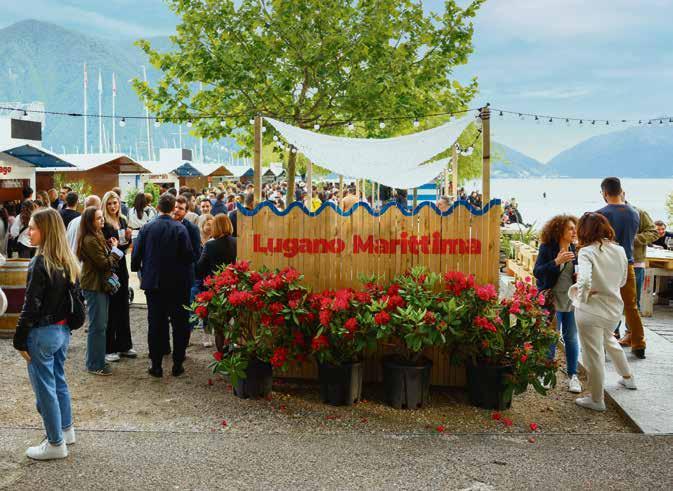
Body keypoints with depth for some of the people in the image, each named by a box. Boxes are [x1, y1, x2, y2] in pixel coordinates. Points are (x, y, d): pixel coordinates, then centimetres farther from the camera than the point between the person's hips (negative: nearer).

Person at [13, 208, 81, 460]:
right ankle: (66, 430, 34)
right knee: (59, 381, 21)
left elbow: (31, 307, -19)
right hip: (63, 330, 8)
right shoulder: (67, 261, 4)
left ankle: (56, 443, 12)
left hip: (43, 333, -8)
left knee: (45, 387, 3)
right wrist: (64, 325, 17)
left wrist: (20, 340, -11)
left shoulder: (40, 264, -20)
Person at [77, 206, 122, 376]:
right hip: (94, 287, -10)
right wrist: (115, 249, -7)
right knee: (97, 326, -4)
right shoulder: (90, 240, -20)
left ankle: (97, 360, 25)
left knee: (100, 325, 15)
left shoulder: (98, 236, 12)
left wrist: (112, 249, -3)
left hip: (100, 284, 10)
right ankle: (95, 365, 4)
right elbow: (105, 263, -20)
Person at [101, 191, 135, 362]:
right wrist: (110, 244, -27)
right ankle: (108, 349, 5)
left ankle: (124, 345, 22)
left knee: (123, 305, 12)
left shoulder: (122, 221, 11)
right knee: (110, 308, -3)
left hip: (121, 266, 7)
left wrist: (128, 238, -2)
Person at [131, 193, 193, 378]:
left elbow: (136, 254, -2)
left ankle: (156, 366, 10)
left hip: (153, 281, 2)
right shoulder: (180, 229, -9)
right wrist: (185, 275, 7)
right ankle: (177, 364, 11)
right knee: (179, 324, 9)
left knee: (156, 323, 7)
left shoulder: (146, 228, -4)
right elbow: (188, 256, -12)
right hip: (177, 284, -1)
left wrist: (138, 269, 17)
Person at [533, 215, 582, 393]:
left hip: (571, 301, 4)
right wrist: (556, 261, -27)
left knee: (571, 339, 8)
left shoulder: (574, 250, 4)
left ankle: (572, 375, 17)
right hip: (552, 300, -4)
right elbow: (537, 272, -16)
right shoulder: (547, 248, -9)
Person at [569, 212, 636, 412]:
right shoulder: (619, 250, -1)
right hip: (614, 307, 6)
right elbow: (622, 281, 11)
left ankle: (596, 400, 20)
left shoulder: (587, 252, -19)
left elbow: (584, 280, -34)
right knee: (609, 340, 34)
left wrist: (583, 296, -16)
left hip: (592, 311, -6)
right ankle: (627, 377, 49)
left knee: (594, 355, 7)